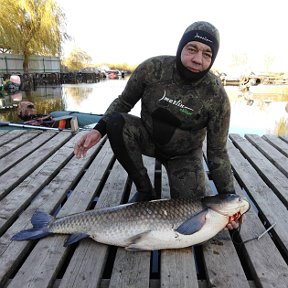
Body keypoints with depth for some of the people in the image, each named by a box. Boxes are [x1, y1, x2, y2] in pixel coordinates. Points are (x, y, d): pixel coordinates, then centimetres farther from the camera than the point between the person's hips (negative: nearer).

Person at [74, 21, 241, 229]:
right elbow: (124, 101, -5)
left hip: (183, 153, -1)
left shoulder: (217, 96, -21)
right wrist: (99, 129, -21)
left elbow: (217, 152, -14)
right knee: (116, 122, -29)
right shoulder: (152, 68, -19)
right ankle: (145, 191, -10)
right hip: (148, 137, 2)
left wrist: (229, 197, -20)